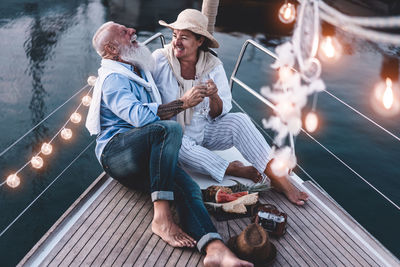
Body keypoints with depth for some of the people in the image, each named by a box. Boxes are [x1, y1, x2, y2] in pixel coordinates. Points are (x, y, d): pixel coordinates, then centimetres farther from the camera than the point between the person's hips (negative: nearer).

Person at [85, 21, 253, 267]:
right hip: (115, 151, -7)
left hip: (142, 160, 7)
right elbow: (139, 116, -21)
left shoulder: (139, 70, 26)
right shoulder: (114, 78, -3)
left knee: (188, 188, -23)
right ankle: (162, 217, -36)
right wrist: (183, 103, -14)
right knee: (170, 128, -34)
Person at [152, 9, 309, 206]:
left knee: (239, 121, -22)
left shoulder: (213, 66, -5)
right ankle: (234, 169, -18)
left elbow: (219, 115, -5)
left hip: (203, 132, 2)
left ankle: (279, 178, -23)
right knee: (177, 144, -36)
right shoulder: (159, 59, -11)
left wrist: (214, 97, -27)